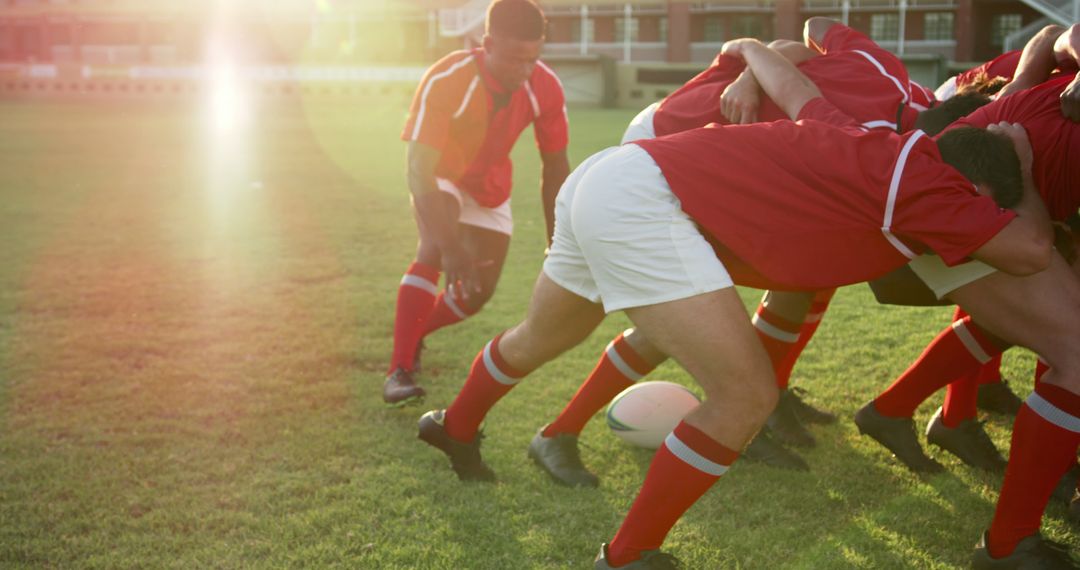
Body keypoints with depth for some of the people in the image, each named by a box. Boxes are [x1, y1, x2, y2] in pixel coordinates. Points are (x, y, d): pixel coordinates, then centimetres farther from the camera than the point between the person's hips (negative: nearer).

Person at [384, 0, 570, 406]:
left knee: (479, 292, 3)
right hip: (438, 178, -4)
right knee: (436, 250, -31)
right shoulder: (445, 81, -36)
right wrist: (450, 246, -50)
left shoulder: (544, 88, -25)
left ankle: (414, 333, 31)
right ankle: (400, 369, -25)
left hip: (490, 187, 4)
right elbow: (420, 170, -40)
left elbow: (555, 168, -14)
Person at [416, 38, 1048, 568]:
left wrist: (748, 46, 46)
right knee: (747, 395, -9)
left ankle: (455, 427, 59)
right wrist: (1025, 172, 15)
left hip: (603, 176, 10)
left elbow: (793, 84, 26)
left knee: (540, 339, 33)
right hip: (642, 203, -10)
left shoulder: (865, 142, 11)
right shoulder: (921, 181, -10)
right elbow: (1031, 251, -2)